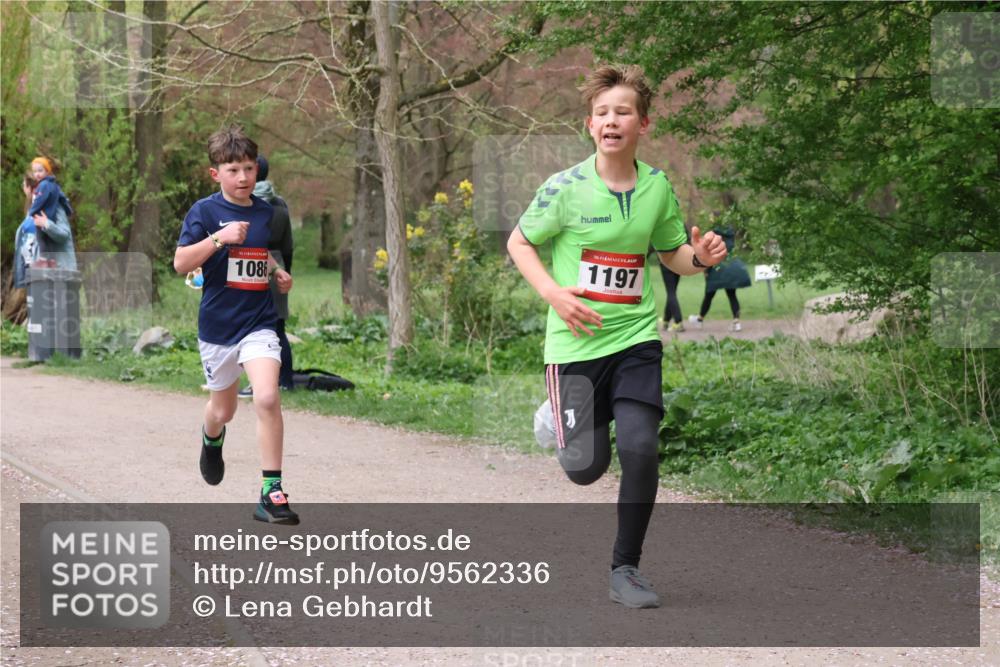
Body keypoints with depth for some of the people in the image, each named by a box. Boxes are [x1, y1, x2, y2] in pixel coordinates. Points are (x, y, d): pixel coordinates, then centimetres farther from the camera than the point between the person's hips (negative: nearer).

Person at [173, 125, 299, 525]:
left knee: (267, 398, -21)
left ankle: (271, 493, -16)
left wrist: (278, 272, 7)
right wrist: (218, 237, -25)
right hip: (217, 325, -1)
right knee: (223, 409, 15)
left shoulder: (265, 212, 5)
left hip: (259, 322, 1)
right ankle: (211, 437, 55)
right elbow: (181, 263, -14)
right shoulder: (205, 212, -7)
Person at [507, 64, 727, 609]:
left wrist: (700, 256, -7)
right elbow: (518, 242, 3)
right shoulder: (565, 188, -9)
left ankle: (625, 569, 3)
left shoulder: (657, 187, 2)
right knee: (585, 467, 0)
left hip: (636, 337, 2)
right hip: (575, 341, -2)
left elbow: (671, 253, 17)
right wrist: (553, 293, -12)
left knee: (640, 449, -16)